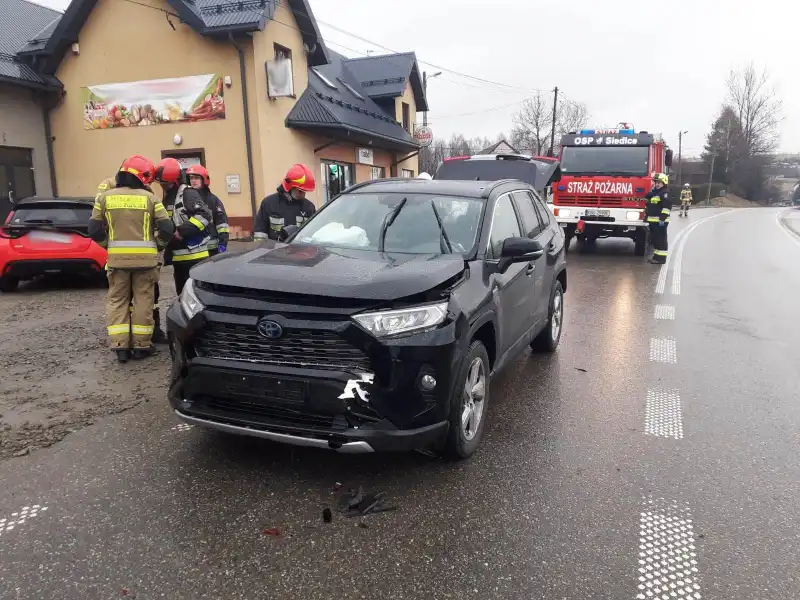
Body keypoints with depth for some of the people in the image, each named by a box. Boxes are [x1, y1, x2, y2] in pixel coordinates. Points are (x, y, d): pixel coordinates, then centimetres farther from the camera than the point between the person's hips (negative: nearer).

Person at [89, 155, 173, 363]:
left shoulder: (105, 197, 3)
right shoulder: (149, 197, -1)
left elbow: (94, 230, 3)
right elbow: (166, 228, -4)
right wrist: (158, 243, 14)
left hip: (117, 258, 2)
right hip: (145, 258, -1)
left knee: (117, 300, 11)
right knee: (143, 300, 7)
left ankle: (120, 346, 7)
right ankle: (141, 345, 10)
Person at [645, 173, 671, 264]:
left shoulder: (665, 193, -11)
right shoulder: (654, 193, 19)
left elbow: (667, 207, -20)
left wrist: (662, 218, -24)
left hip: (660, 221, -10)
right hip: (653, 220, 10)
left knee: (660, 239, -7)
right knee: (654, 238, 14)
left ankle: (661, 258, -6)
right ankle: (656, 255, 23)